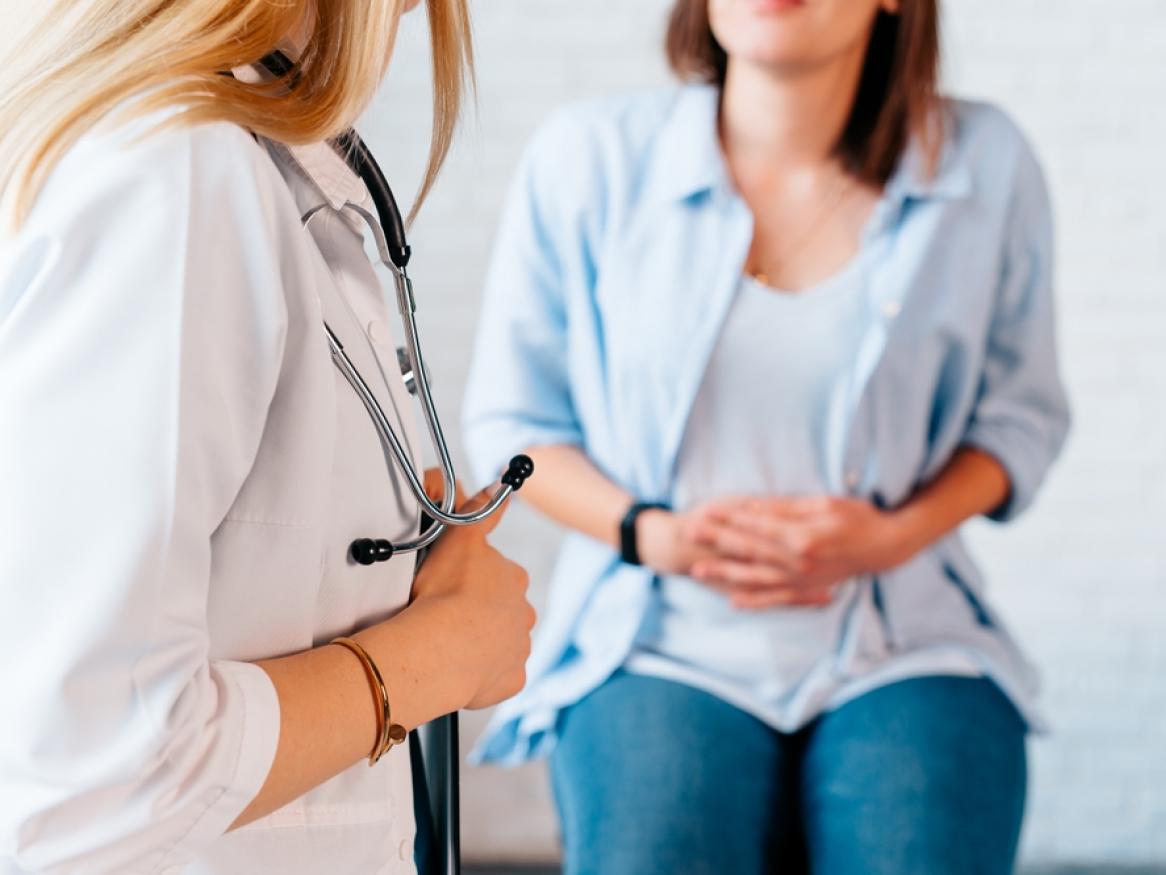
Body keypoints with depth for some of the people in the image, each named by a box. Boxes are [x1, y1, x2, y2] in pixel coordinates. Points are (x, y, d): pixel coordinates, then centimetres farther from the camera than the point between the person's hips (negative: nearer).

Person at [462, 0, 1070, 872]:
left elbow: (1020, 413, 12)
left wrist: (897, 534, -8)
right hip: (662, 646, -1)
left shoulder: (985, 164, 1)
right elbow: (510, 419, 7)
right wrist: (652, 532, -11)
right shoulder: (590, 157, -1)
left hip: (906, 650, 1)